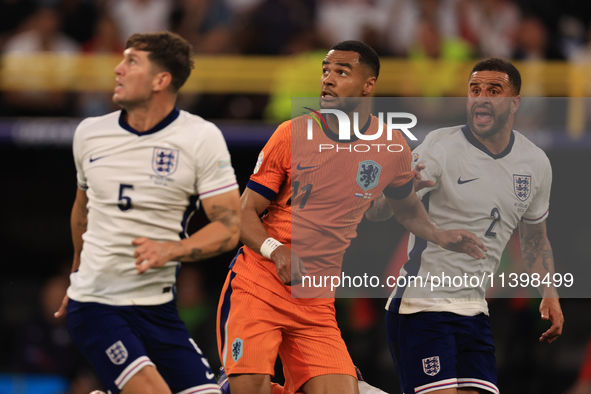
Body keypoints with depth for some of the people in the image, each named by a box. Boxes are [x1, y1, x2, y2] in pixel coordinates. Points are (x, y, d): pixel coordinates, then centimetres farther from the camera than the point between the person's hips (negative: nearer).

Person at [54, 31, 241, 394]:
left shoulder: (201, 138, -5)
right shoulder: (90, 133, 3)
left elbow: (229, 227, -8)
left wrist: (170, 250, -24)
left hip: (158, 307, 1)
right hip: (94, 304, -1)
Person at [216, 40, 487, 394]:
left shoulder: (392, 148, 3)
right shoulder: (292, 134, -3)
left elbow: (406, 207, 25)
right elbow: (246, 212, 0)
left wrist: (441, 236, 8)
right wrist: (276, 250, -18)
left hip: (317, 303, 2)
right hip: (256, 286, -2)